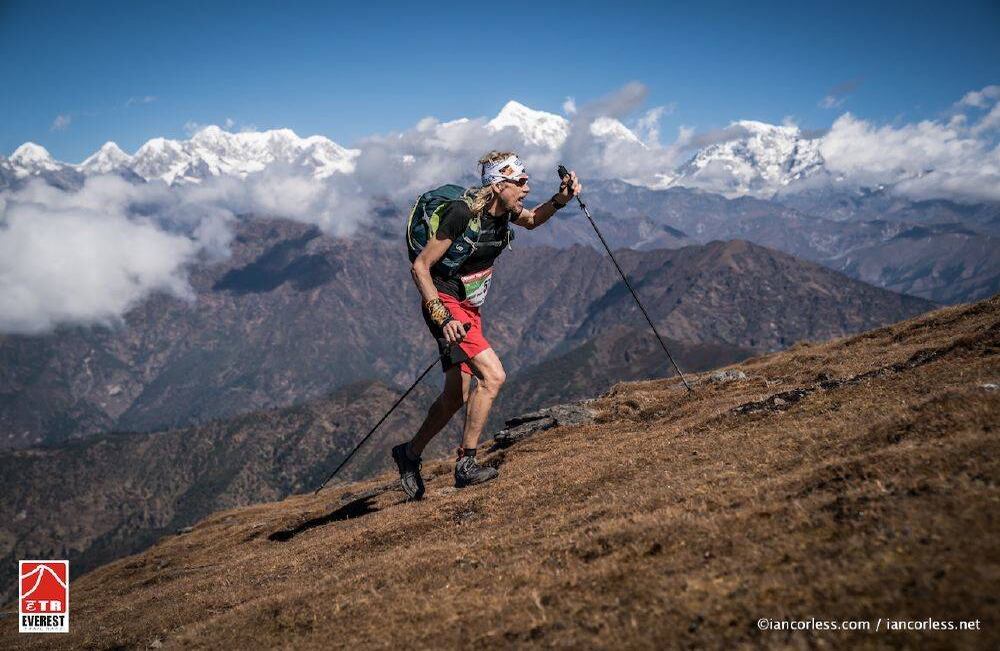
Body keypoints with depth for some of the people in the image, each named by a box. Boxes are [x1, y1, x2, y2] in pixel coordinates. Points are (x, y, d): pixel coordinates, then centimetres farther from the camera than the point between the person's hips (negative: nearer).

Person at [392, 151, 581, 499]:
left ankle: (410, 453, 33)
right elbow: (419, 266, -21)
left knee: (457, 397, 13)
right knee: (492, 376, -22)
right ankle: (466, 464, -12)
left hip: (469, 308, 9)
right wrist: (443, 318, -27)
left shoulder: (503, 209, -1)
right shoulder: (462, 213, -23)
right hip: (447, 306, -9)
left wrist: (560, 199, 5)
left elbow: (532, 220, 24)